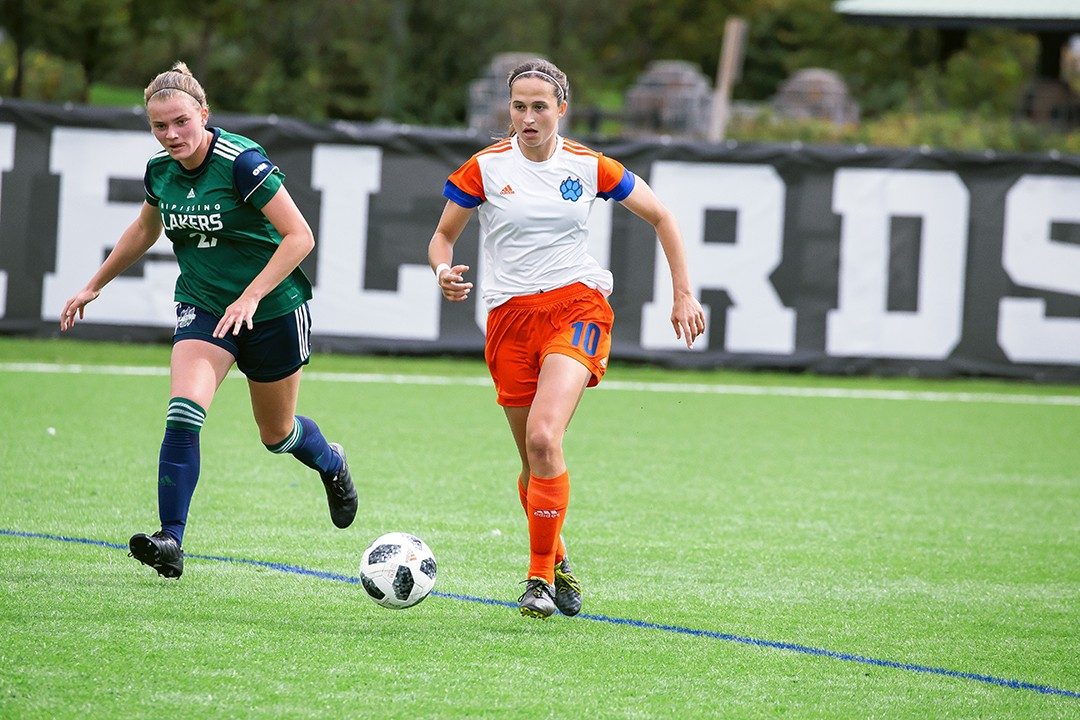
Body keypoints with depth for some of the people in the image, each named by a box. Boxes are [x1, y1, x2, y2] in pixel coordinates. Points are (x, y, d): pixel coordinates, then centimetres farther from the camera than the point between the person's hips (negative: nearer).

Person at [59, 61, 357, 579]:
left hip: (273, 308, -4)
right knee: (183, 413, -21)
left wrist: (251, 297, -29)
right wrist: (95, 285, 23)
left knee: (277, 433, 14)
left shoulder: (242, 162, -23)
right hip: (202, 306, 4)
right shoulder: (159, 170, -4)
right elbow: (145, 230, 18)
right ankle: (171, 543, -22)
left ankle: (331, 463, 50)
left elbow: (299, 236, -23)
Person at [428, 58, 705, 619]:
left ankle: (541, 577, -15)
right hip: (510, 315, 2)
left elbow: (659, 216, 13)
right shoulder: (486, 167, 0)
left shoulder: (589, 167, 1)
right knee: (533, 461, 5)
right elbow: (443, 235, 10)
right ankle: (558, 565, 30)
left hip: (577, 305, -2)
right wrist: (443, 271, -13)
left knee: (543, 437, -23)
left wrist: (683, 294, 8)